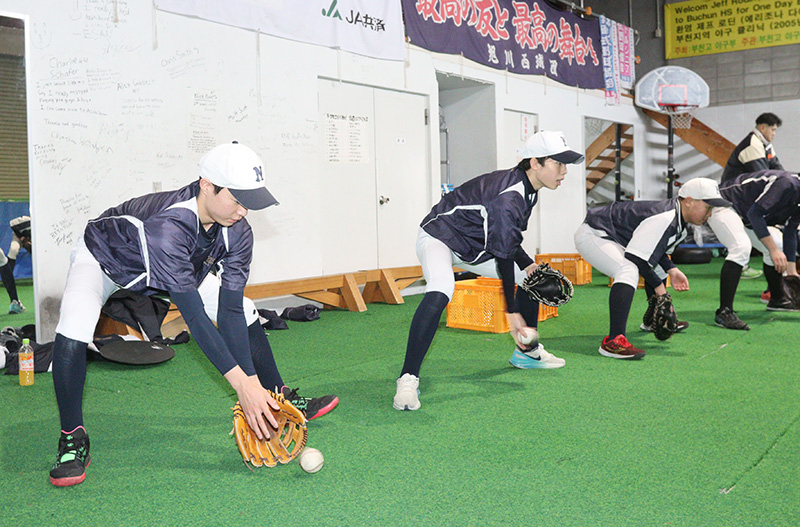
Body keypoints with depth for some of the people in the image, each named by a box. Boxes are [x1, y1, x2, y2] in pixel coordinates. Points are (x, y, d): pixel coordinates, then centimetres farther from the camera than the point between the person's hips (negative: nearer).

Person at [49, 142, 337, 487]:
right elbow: (194, 316, -46)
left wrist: (253, 385, -30)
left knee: (245, 311, -2)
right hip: (103, 259, -5)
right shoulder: (167, 224, -46)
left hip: (179, 268, 6)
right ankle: (72, 440, -15)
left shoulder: (237, 232, -25)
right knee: (74, 328, -34)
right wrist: (242, 384, -47)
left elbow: (230, 312, -24)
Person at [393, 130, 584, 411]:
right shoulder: (508, 197, -32)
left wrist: (530, 265, -6)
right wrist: (512, 313, -24)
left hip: (476, 246, 10)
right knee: (440, 291, -37)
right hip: (439, 238, -10)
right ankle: (408, 379, -33)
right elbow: (503, 257, -29)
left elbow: (507, 240, 9)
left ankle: (527, 352, 28)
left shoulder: (527, 190, -3)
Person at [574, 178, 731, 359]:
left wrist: (672, 270, -1)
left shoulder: (679, 222, 4)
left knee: (658, 267, 24)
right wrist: (658, 286, -19)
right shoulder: (664, 219, -28)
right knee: (629, 271, -35)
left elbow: (653, 248, 15)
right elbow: (635, 256, -29)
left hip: (614, 239, 11)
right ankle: (613, 342, -41)